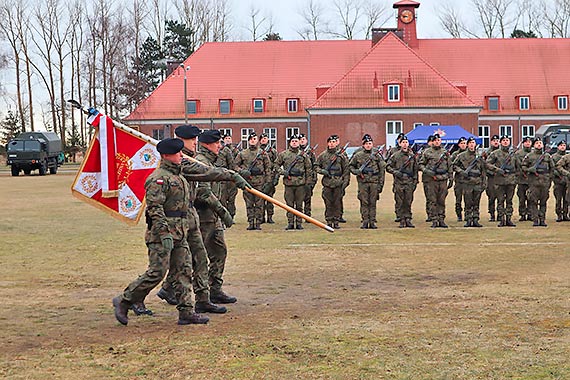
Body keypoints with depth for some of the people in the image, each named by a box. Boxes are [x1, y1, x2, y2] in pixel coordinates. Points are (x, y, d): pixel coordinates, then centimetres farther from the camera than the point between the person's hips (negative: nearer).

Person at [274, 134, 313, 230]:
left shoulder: (303, 155, 7)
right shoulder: (283, 154, 6)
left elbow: (309, 168, 11)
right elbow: (276, 165, 13)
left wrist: (308, 181, 7)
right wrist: (282, 172, -4)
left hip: (300, 183, 0)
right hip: (288, 182, 0)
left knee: (299, 204, 4)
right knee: (289, 204, 3)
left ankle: (299, 223, 10)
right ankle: (290, 223, 9)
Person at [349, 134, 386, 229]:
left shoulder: (377, 155, 5)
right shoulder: (358, 155, 5)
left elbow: (382, 170, 6)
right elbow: (350, 166, 16)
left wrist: (381, 184, 1)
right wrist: (356, 172, -4)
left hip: (374, 182, 0)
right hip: (363, 182, 0)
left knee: (373, 203, 3)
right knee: (364, 203, 1)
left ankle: (372, 222, 7)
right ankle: (365, 221, 6)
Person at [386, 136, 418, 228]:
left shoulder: (412, 155, 10)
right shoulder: (395, 155, 3)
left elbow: (415, 169, 14)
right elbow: (388, 166, 4)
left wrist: (415, 181, 8)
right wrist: (395, 172, -12)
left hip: (409, 182, 2)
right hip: (399, 182, -2)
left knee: (408, 202, 3)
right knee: (400, 203, 0)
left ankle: (408, 220, 8)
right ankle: (402, 221, 4)